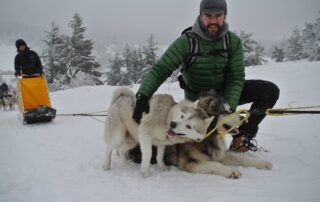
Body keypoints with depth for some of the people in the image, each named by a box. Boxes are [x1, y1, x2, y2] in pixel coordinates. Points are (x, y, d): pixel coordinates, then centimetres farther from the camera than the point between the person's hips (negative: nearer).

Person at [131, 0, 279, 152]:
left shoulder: (233, 41, -12)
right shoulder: (186, 41, -20)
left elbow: (236, 77, -14)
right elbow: (160, 70, -24)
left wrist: (229, 108, -29)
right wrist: (142, 96, -40)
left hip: (224, 92, 3)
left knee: (270, 91, -14)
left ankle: (244, 134, 4)